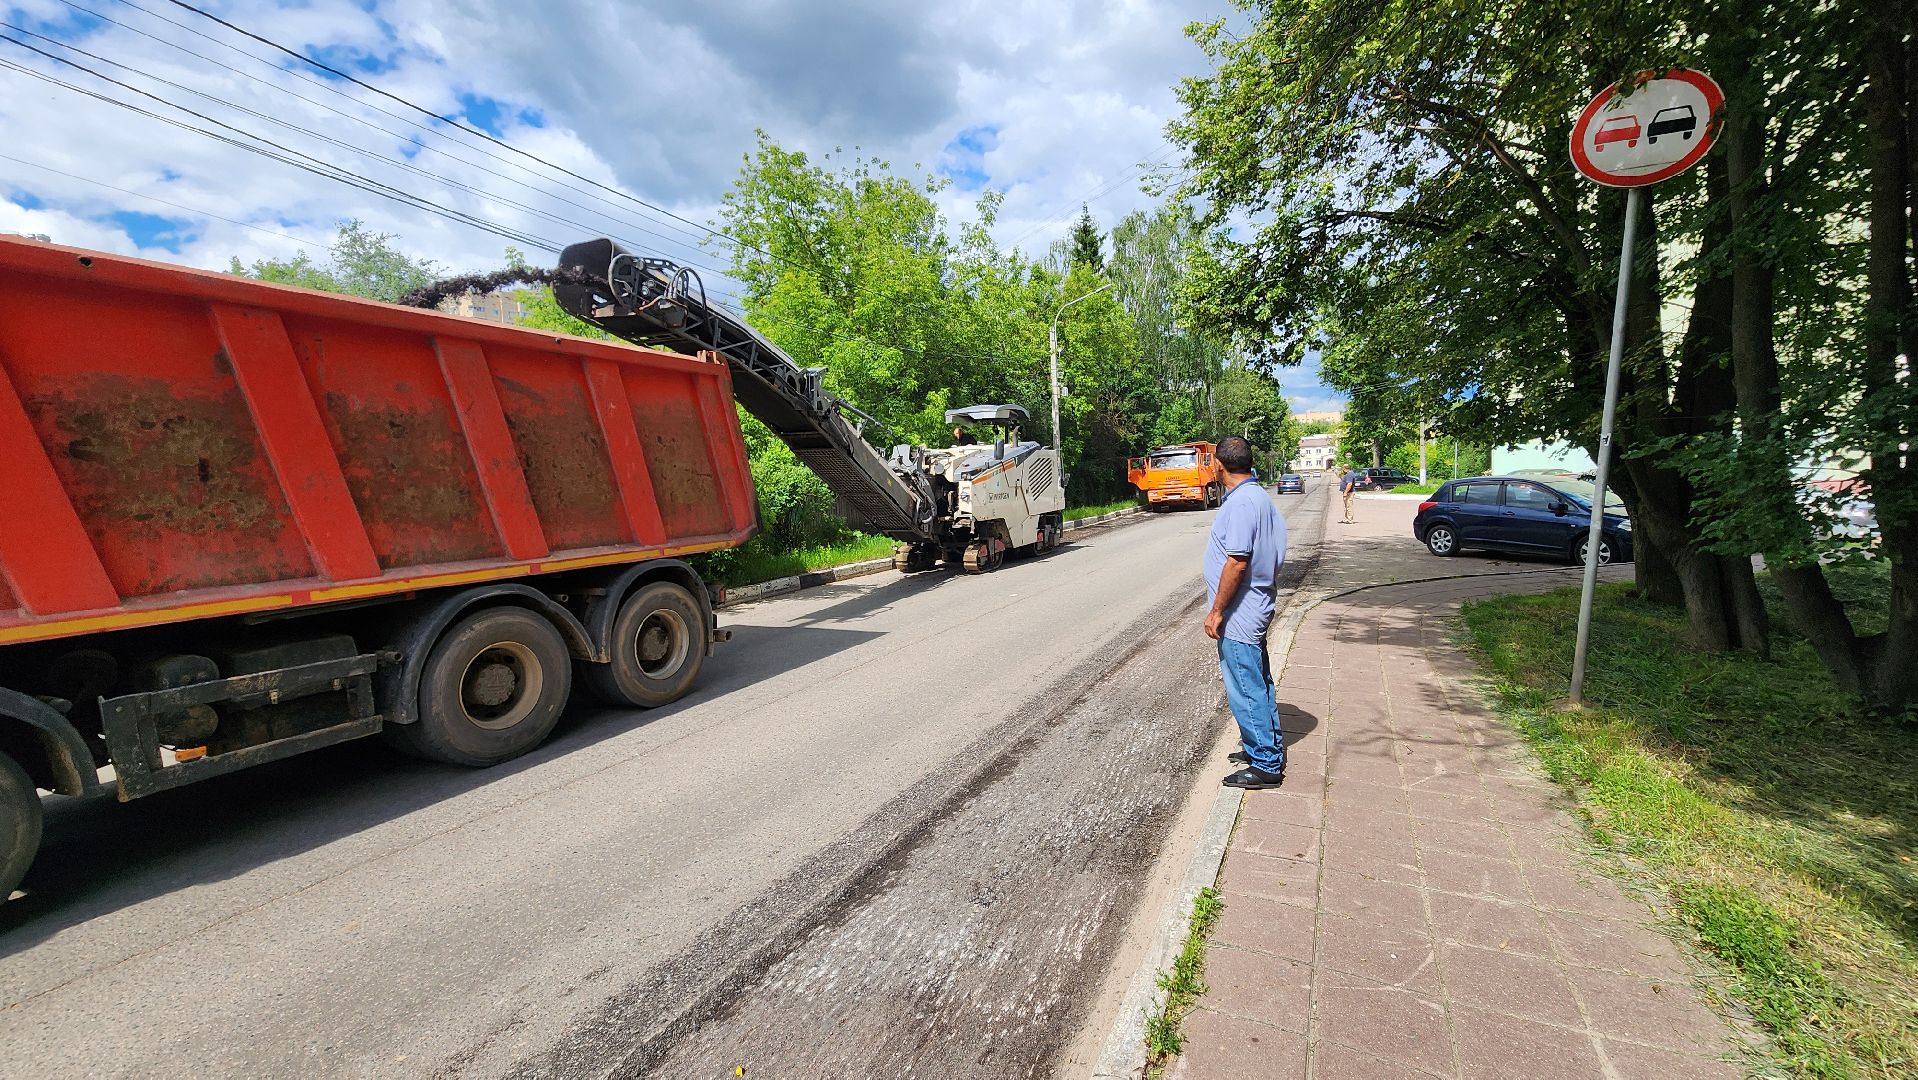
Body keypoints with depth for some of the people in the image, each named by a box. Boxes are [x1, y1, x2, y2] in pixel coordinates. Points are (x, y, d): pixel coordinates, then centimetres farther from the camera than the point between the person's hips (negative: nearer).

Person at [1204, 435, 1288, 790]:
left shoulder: (1241, 502, -21)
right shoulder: (1260, 497, 9)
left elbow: (1237, 562, -26)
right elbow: (1270, 555, 15)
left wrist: (1216, 611, -19)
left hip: (1238, 615, -10)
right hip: (1255, 610, 10)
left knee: (1246, 690, 0)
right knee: (1259, 683, 20)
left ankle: (1266, 766, 12)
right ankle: (1269, 747, 35)